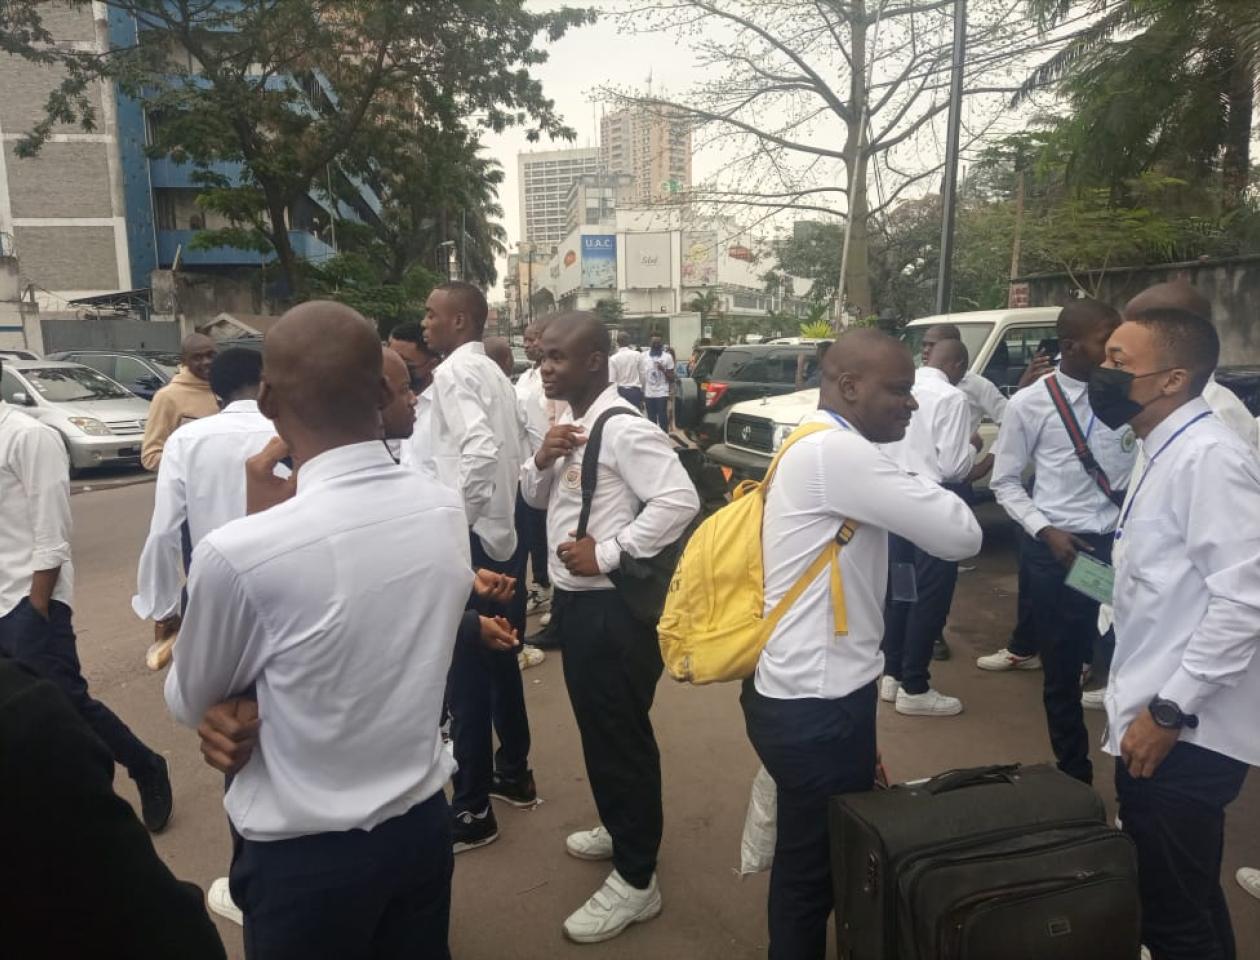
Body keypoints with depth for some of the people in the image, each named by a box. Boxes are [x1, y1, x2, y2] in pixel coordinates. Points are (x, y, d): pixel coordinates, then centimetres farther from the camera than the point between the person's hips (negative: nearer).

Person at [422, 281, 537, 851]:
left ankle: (472, 811, 12)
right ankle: (513, 774, 35)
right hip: (503, 535, 9)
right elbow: (520, 449, 17)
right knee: (499, 662, 20)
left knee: (467, 672, 0)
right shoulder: (492, 372, 15)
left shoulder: (454, 373, -13)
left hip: (472, 541, -9)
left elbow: (481, 449, -29)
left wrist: (455, 518, -21)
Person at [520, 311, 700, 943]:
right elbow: (534, 497, 15)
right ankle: (619, 829, 45)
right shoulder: (570, 424, 9)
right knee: (598, 728, 23)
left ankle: (636, 880, 20)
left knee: (622, 735, 3)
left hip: (612, 607, -9)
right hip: (576, 601, 10)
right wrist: (541, 460, -6)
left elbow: (680, 501, -27)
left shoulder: (623, 429, -20)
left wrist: (608, 552, -24)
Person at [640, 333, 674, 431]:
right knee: (651, 419, 9)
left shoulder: (667, 357, 0)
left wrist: (663, 369, -16)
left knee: (662, 418, -4)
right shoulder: (643, 357, 5)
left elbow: (671, 377, 1)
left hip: (662, 393, -2)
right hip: (648, 393, 2)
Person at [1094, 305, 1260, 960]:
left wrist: (1169, 711, -20)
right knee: (1184, 904, 23)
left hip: (1184, 734, -9)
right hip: (1159, 722, 9)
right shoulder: (1163, 453, 11)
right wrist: (1146, 704, 18)